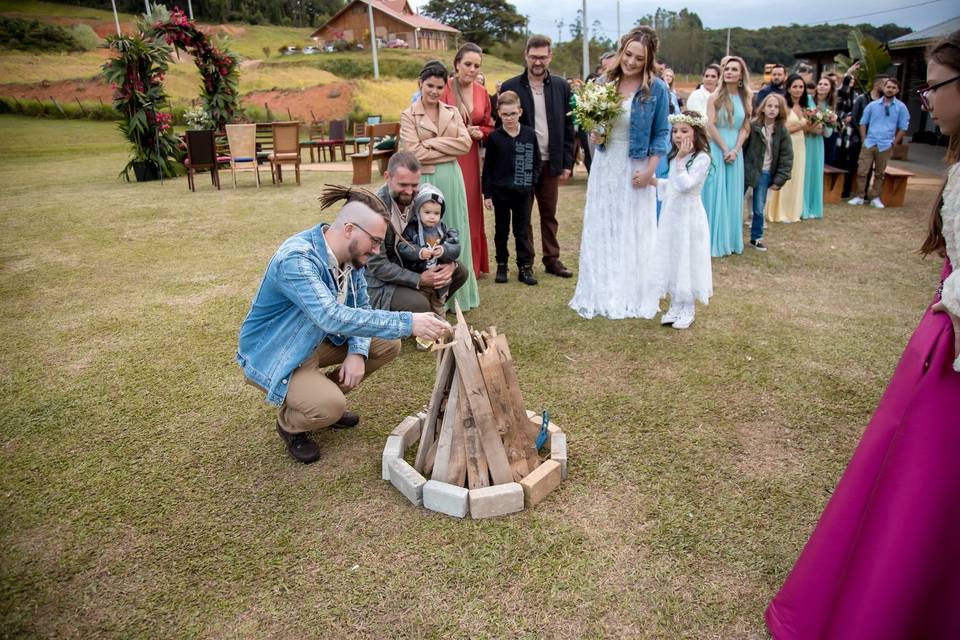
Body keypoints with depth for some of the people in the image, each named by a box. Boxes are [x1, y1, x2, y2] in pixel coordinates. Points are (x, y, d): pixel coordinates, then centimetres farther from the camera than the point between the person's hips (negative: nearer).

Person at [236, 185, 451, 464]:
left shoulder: (350, 255, -7)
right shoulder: (295, 260, -33)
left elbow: (361, 309, 1)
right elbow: (333, 317, -45)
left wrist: (357, 352, -18)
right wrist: (408, 322, -47)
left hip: (315, 341, 8)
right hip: (272, 355, -8)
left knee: (387, 344, -1)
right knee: (328, 407, -31)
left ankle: (327, 393, 15)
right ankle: (289, 423, 5)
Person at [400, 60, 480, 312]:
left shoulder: (453, 112, 11)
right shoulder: (409, 115, 0)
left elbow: (466, 143, -3)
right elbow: (414, 152, -12)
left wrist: (432, 143, -10)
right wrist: (449, 148, -7)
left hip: (451, 178, 3)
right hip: (425, 180, -3)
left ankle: (456, 293, 19)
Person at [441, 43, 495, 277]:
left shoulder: (482, 92, 8)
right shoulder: (444, 89, -9)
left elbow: (488, 125, 18)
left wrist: (480, 133, -2)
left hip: (470, 158, 6)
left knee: (472, 209, 11)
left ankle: (473, 265, 23)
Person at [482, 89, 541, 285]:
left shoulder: (530, 134, 0)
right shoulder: (494, 137, -4)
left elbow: (537, 161, 7)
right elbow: (488, 167, -2)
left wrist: (531, 182, -5)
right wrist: (487, 193, -5)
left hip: (523, 192, 1)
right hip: (500, 192, 0)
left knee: (522, 230, 6)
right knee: (501, 230, 11)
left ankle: (525, 267, 13)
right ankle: (501, 265, 22)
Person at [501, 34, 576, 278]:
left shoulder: (561, 87, 5)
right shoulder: (510, 87, -3)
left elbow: (568, 127, 6)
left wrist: (567, 163, 1)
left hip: (551, 162, 2)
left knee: (549, 215, 11)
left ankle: (552, 259, 21)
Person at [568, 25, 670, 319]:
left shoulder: (656, 88, -8)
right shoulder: (604, 83, 1)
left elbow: (661, 134, -4)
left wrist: (649, 171, -12)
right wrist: (594, 135, -10)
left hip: (635, 170, -3)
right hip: (605, 166, 3)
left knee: (634, 234, 6)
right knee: (600, 231, 8)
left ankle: (633, 296, 21)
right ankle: (600, 294, 22)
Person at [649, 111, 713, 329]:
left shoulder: (701, 158, -14)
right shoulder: (676, 156, 10)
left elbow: (685, 185, -22)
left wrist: (680, 160, -22)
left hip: (688, 215, -7)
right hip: (670, 213, 8)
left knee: (688, 260, 1)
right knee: (671, 259, 11)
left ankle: (689, 309, 13)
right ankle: (675, 305, 23)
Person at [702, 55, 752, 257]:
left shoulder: (744, 98, 10)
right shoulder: (716, 96, -1)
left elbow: (745, 127, 7)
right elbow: (710, 125, -9)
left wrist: (735, 150, -8)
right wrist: (725, 149, -12)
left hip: (735, 152, 4)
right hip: (717, 150, -4)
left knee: (732, 195, 7)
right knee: (715, 194, -3)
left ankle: (730, 240, 16)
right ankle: (713, 242, 4)